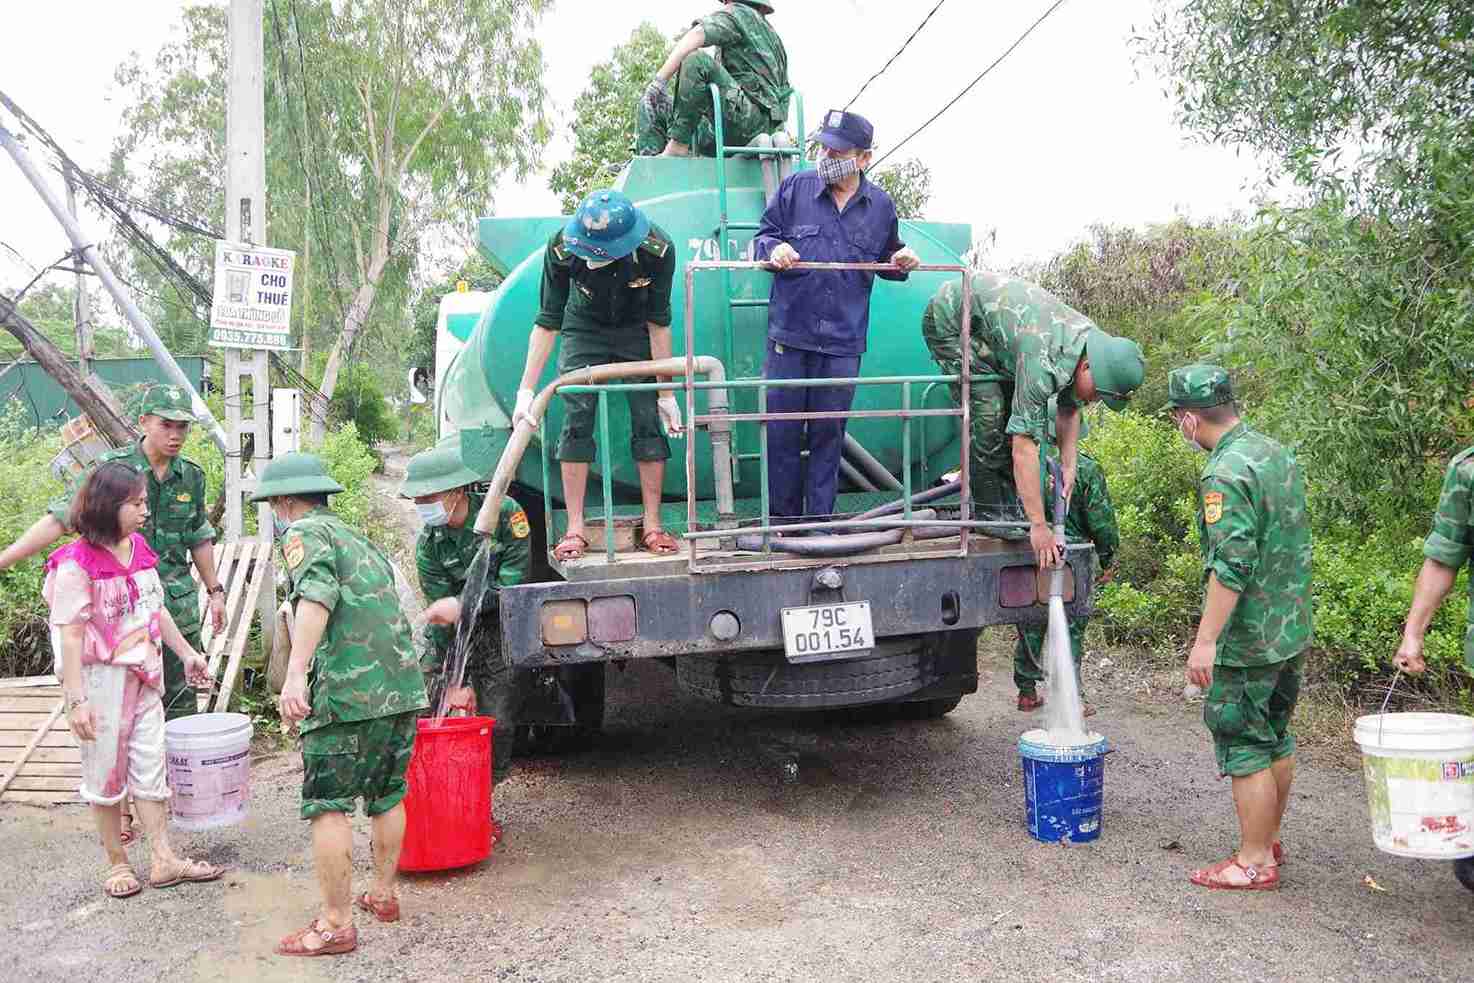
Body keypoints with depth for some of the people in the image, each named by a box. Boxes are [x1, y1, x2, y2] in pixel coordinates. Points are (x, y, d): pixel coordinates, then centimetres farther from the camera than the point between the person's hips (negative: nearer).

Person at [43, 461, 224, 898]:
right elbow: (71, 635, -18)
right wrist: (76, 700, -20)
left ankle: (164, 859, 15)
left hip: (144, 674, 6)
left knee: (150, 767, 9)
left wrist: (186, 653, 18)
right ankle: (117, 862, 22)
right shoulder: (76, 564, -17)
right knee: (107, 774, 8)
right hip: (101, 679, -6)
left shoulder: (139, 548, 3)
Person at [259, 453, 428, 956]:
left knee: (328, 806, -1)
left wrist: (295, 673, -30)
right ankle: (384, 895, 32)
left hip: (349, 691, -8)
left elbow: (316, 598, -19)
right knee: (387, 797, 20)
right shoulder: (358, 538, 25)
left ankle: (336, 924, 2)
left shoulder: (306, 533, 0)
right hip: (403, 686, 8)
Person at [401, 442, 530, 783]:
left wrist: (462, 605, -29)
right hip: (453, 636, 3)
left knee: (495, 725, -7)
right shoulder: (428, 544, -9)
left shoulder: (504, 512, -17)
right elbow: (441, 619, -11)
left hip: (500, 629, -2)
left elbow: (512, 584, -19)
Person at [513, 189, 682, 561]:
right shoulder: (561, 248, -31)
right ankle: (575, 529, -5)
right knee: (576, 421, -10)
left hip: (637, 331, 0)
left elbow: (658, 322, -21)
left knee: (649, 422, -8)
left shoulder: (658, 249, -32)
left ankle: (652, 526, 2)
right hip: (584, 329, 0)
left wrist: (666, 391, -17)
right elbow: (548, 321, -23)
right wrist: (526, 390, -27)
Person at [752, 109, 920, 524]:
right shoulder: (795, 187, 2)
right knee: (782, 429, 2)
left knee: (829, 433, 8)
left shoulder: (881, 205, 7)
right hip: (790, 332, -1)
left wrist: (901, 261, -1)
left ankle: (820, 520, 19)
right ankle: (784, 518, 16)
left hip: (843, 340, 1)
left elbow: (886, 260, 21)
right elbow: (763, 235, 9)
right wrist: (774, 248, -13)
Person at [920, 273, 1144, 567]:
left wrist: (1069, 466, -2)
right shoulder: (1044, 360, -38)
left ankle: (1012, 503, 11)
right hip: (950, 319, -8)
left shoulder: (1092, 341, -11)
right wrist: (1038, 526, -38)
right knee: (989, 415, -18)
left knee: (1017, 411, 2)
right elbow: (1024, 447, -39)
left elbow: (1068, 408, 7)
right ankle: (992, 513, -6)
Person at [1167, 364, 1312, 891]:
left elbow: (1231, 566, -27)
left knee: (1246, 748, 2)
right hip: (1293, 632, 9)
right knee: (1277, 738, 19)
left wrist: (1205, 641, -23)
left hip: (1246, 642, -9)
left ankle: (1255, 861, 11)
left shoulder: (1226, 474, -22)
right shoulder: (1278, 454, 8)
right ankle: (1269, 839, 32)